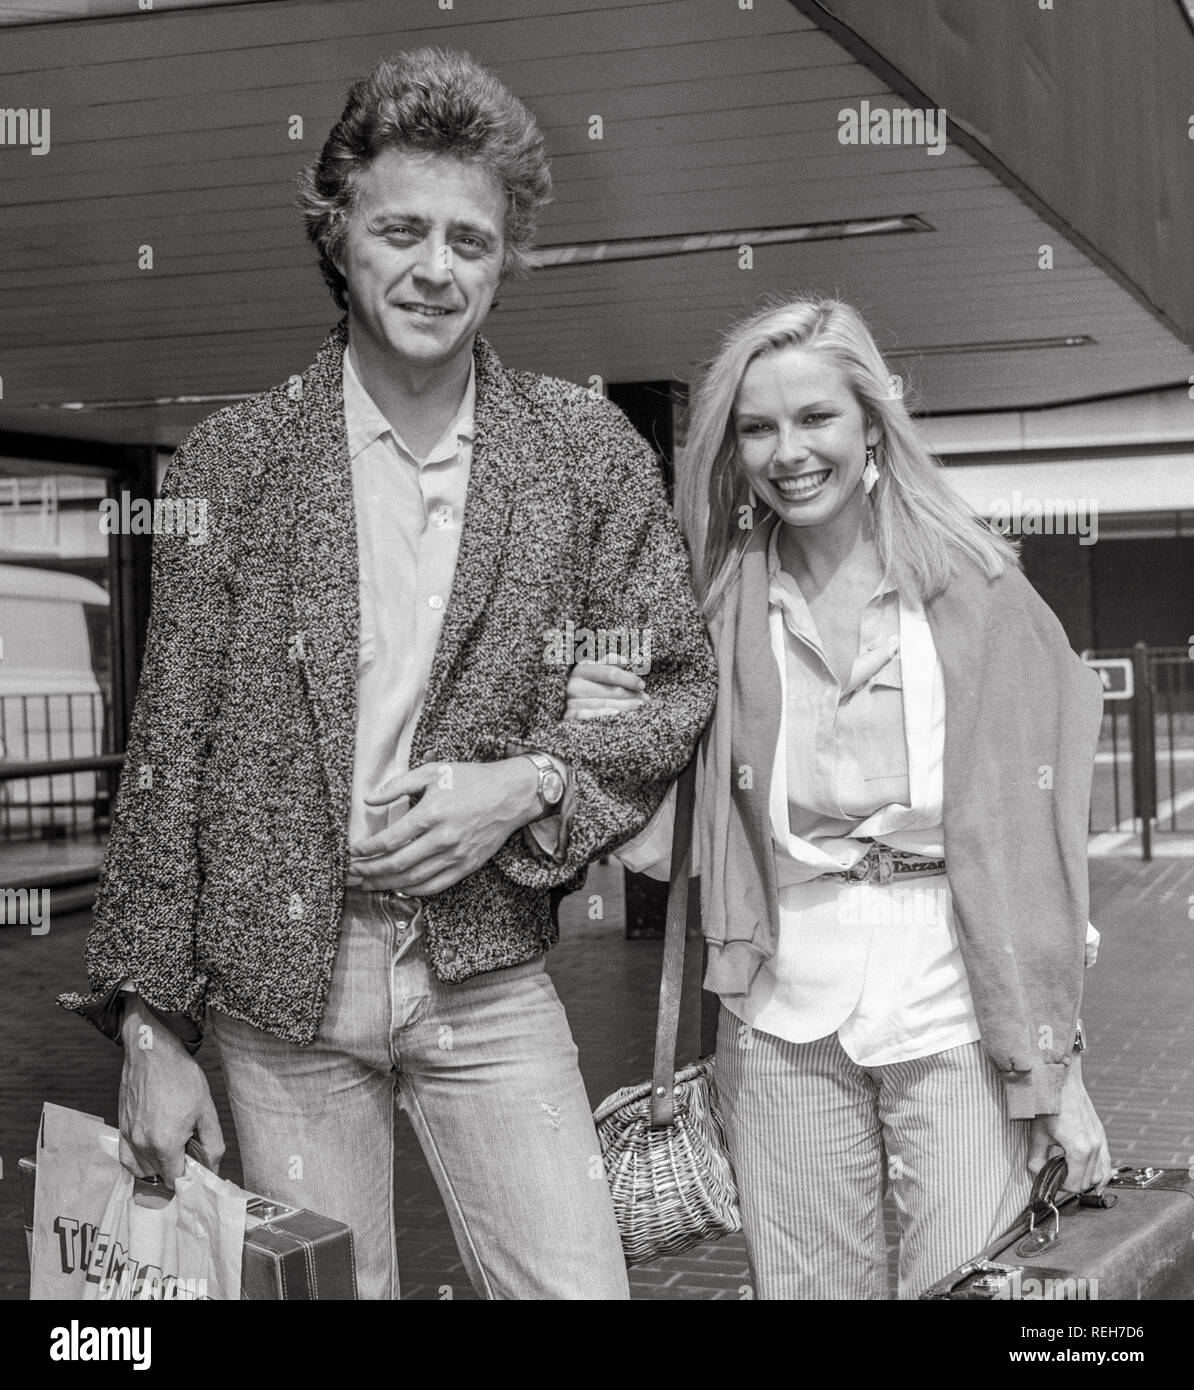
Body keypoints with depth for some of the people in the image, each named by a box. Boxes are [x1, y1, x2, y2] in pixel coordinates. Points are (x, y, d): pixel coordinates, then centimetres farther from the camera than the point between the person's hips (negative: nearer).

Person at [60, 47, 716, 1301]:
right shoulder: (232, 459, -1)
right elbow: (169, 750, 0)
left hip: (488, 980, 1)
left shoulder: (590, 451, 1)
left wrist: (530, 783, -10)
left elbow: (675, 685, 8)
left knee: (579, 1286, -2)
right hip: (277, 988, 0)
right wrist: (150, 1020, -2)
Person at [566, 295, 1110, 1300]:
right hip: (782, 1022, 2)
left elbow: (1030, 836, -3)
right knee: (806, 1287, 9)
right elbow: (667, 842, 7)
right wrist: (607, 731, -12)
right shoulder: (720, 605, 3)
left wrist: (1056, 1069, -5)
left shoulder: (976, 587, -2)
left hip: (955, 1010, -2)